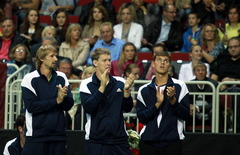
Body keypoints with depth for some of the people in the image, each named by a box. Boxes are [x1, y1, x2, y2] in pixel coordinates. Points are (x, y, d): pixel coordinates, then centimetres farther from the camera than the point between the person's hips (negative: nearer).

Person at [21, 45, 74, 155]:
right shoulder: (30, 79, -2)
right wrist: (56, 101, -13)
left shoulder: (61, 78, 10)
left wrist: (63, 98, -16)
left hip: (59, 134, 4)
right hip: (36, 136, -4)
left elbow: (69, 105, 6)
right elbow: (31, 107, -12)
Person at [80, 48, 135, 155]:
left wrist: (126, 90, -13)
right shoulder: (86, 84, 0)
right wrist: (102, 87, -20)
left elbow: (127, 109, 3)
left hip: (119, 139, 3)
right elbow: (88, 108, -14)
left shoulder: (120, 83, 9)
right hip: (96, 141, -3)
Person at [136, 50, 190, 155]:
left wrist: (172, 100, -15)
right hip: (148, 141, 1)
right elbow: (141, 118, 0)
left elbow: (186, 115, -1)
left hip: (172, 142, -1)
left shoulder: (179, 86, 4)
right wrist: (158, 104, -12)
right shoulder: (143, 90, 9)